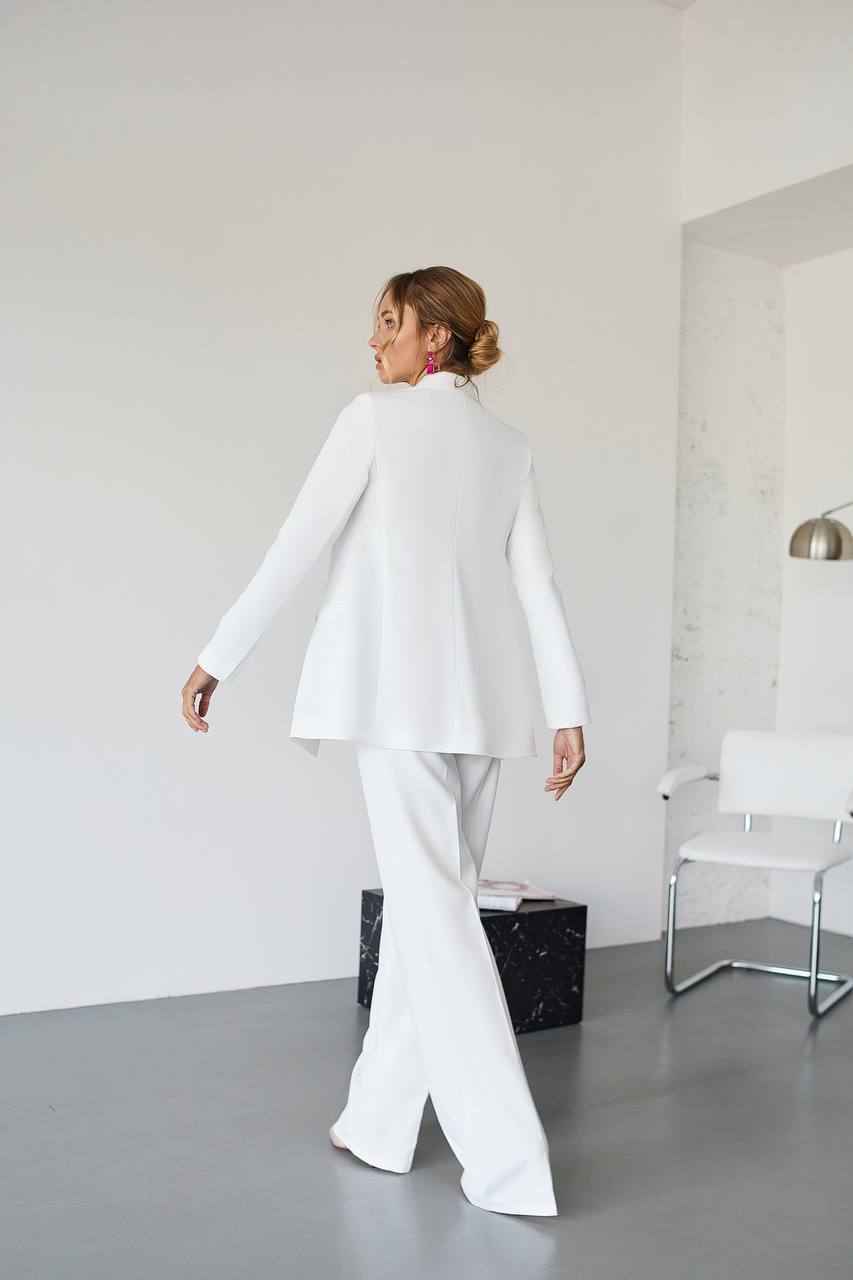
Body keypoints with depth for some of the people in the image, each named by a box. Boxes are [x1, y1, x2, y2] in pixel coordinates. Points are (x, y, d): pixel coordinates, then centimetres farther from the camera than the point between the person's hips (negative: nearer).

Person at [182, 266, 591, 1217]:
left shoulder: (376, 417, -2)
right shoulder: (509, 446, 15)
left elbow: (297, 545, -6)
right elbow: (539, 585, 7)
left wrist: (217, 658, -1)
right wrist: (568, 711, 6)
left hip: (399, 694, -6)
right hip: (481, 701, 6)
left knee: (434, 911, -5)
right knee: (427, 900, 13)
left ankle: (509, 1162, -4)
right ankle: (380, 1120, 25)